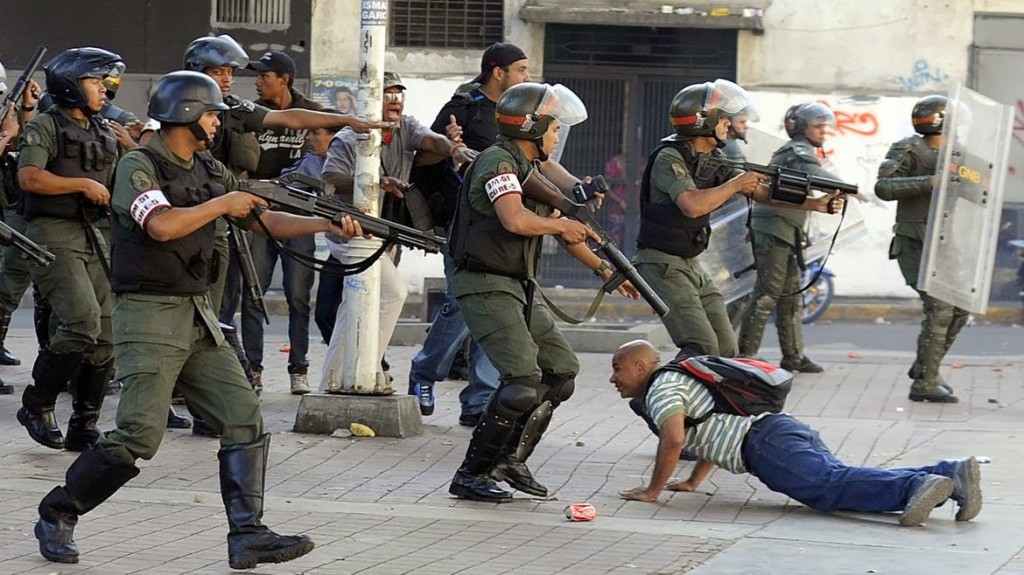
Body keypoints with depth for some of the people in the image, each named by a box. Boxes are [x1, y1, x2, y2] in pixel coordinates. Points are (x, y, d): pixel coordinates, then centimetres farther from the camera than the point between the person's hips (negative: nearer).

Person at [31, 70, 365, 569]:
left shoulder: (210, 171, 14)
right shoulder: (139, 166, -9)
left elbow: (262, 220, 18)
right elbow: (162, 225, -25)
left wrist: (325, 225, 5)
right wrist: (222, 204, -13)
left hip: (198, 318, 8)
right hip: (150, 317, -8)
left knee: (244, 420, -2)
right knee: (139, 435, -13)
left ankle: (247, 536, -2)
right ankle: (56, 516, 3)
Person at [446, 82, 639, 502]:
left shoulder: (527, 169, 17)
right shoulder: (498, 163, -14)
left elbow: (560, 228, 27)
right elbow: (516, 220, -32)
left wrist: (604, 270, 27)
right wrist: (562, 225, -14)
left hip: (518, 289, 10)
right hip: (485, 287, -10)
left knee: (561, 372, 11)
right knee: (524, 382, -19)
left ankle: (510, 461, 17)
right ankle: (471, 476, -12)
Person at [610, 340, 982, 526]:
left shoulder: (660, 390, 5)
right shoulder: (681, 381, 36)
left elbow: (673, 439, -12)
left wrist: (653, 490, -2)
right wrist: (693, 483, 43)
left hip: (767, 445, -9)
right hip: (790, 428, 9)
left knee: (830, 485, -26)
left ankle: (916, 486, -46)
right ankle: (951, 475, -19)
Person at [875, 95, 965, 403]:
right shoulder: (908, 150, -10)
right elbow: (884, 187, -21)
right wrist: (927, 182, -29)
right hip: (915, 243, -8)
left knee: (960, 308, 9)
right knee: (939, 308, -16)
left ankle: (924, 368, 23)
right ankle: (925, 383, -12)